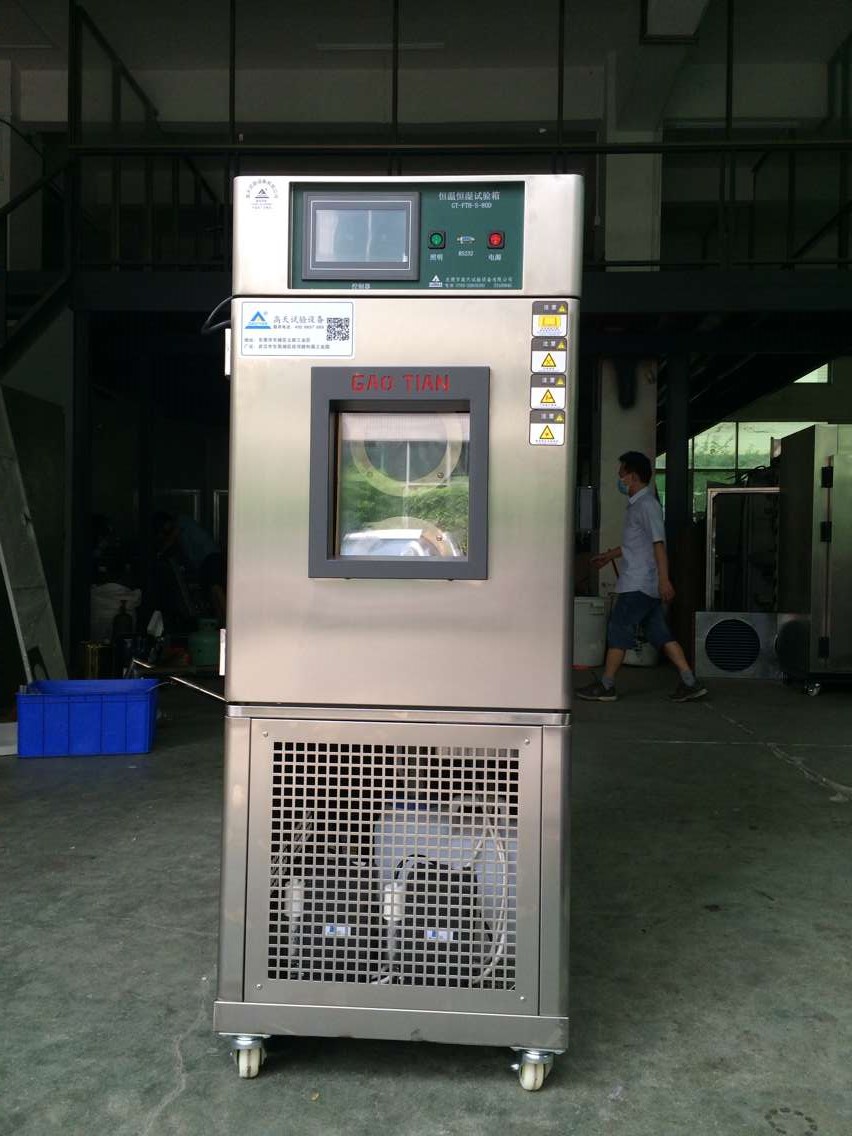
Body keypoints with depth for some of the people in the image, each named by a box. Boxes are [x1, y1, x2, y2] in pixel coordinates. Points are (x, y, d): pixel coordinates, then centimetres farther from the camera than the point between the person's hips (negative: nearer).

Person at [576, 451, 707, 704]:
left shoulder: (647, 505, -13)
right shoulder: (636, 504, 18)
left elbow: (658, 543, -20)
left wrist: (664, 580, -25)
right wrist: (609, 555, 36)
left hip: (638, 584, -10)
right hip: (646, 585, 10)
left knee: (619, 631, -2)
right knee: (659, 633, 8)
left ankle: (606, 686, 5)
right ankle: (690, 683, 6)